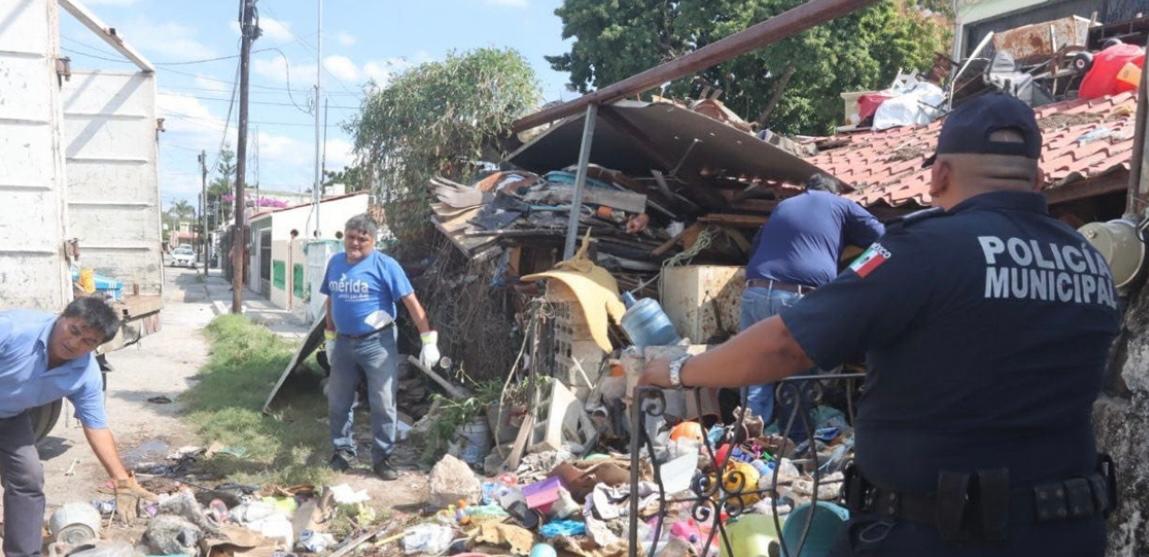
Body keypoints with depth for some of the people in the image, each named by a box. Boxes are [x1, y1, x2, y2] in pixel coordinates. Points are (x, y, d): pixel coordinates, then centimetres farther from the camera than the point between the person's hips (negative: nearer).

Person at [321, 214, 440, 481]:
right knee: (338, 403, 13)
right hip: (343, 343, 5)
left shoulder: (385, 265, -11)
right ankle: (342, 451, 29)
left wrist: (429, 340, -18)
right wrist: (330, 336, 18)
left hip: (378, 343, -5)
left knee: (383, 404, 0)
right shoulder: (335, 262, 6)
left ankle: (382, 458, 12)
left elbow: (412, 303, -14)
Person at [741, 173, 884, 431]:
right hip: (802, 299, -3)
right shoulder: (841, 205, 17)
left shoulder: (781, 206, 28)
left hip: (757, 292, 3)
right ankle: (795, 445, 15)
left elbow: (755, 250, 34)